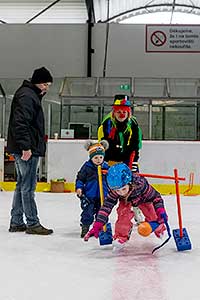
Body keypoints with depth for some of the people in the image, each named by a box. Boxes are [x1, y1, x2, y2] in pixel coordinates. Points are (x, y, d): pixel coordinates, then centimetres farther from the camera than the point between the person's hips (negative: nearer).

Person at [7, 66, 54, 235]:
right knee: (28, 186, -5)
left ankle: (16, 222, 19)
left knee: (22, 185, 13)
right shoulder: (26, 96, -13)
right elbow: (20, 123, -23)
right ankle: (32, 224, 1)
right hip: (27, 150, -11)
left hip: (27, 148, 11)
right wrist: (26, 147, -24)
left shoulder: (33, 95, 20)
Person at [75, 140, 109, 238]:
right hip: (89, 195, -3)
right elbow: (80, 178, 0)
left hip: (102, 195, 3)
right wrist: (79, 187, -12)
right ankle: (85, 227, 10)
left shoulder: (106, 167, 4)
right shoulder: (87, 167, -6)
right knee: (88, 212, -4)